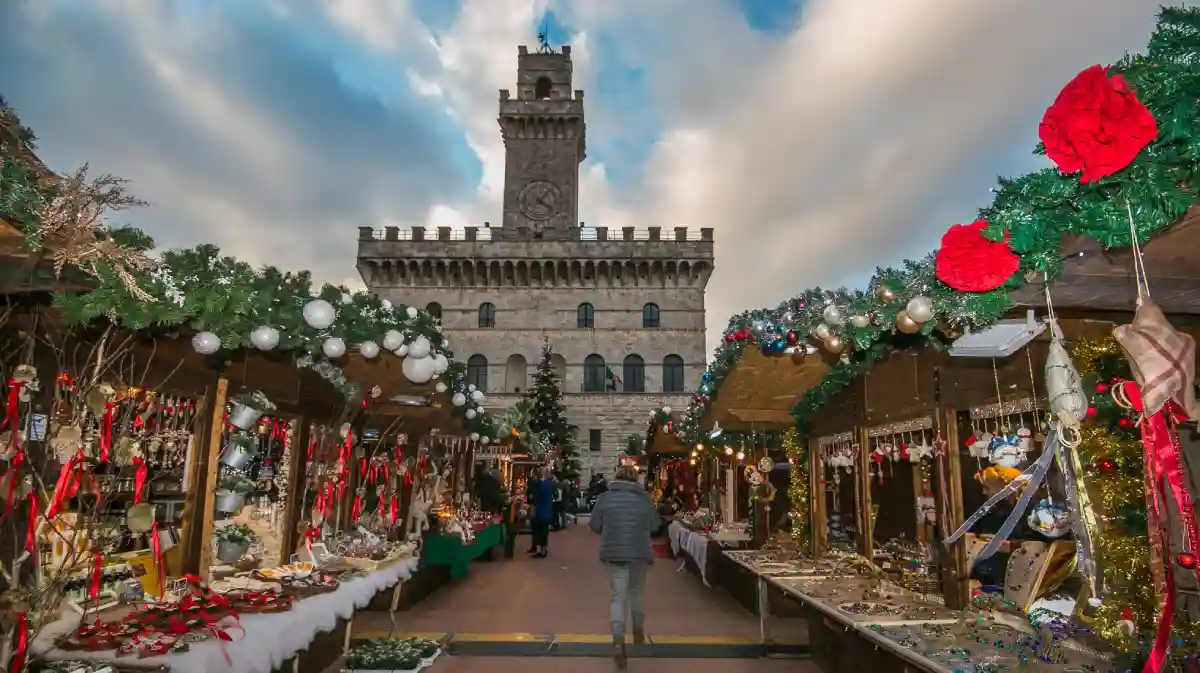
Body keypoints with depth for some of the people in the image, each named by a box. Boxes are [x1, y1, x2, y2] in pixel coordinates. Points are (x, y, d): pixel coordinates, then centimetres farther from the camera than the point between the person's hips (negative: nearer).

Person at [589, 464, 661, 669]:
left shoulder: (605, 497, -4)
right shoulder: (644, 498, -3)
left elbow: (594, 526, 2)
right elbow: (655, 526, 5)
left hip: (614, 553, -1)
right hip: (639, 552, 1)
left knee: (618, 596, 3)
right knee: (637, 591, 22)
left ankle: (618, 641, -14)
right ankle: (638, 631, 37)